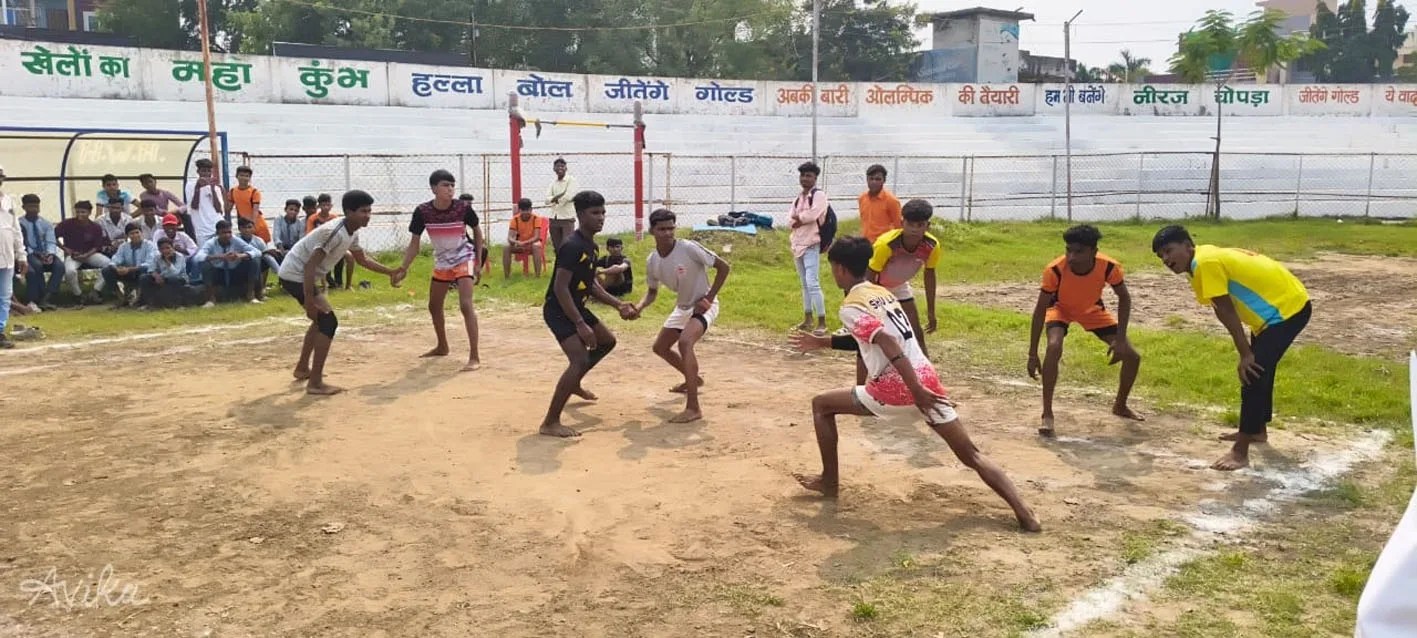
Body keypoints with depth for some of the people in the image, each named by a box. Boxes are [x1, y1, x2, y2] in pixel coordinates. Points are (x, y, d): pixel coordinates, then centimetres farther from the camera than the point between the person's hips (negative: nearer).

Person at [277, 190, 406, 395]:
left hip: (302, 276, 10)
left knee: (322, 319, 25)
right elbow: (310, 266, -29)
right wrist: (309, 302, -29)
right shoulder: (334, 232, -27)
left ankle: (303, 368, 40)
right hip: (296, 275, -10)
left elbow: (362, 260, 22)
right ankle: (315, 383, -14)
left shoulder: (352, 234, 4)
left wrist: (391, 272, 16)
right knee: (328, 321, -15)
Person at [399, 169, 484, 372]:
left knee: (466, 304, -21)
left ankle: (474, 357, -18)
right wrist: (403, 269, -12)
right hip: (441, 263, 5)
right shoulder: (423, 211, -15)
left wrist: (478, 261, -4)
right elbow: (415, 243, -5)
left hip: (463, 259, -5)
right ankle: (442, 346, 42)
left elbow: (477, 231, -2)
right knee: (434, 306, 17)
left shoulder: (463, 207, -19)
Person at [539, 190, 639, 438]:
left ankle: (574, 384, 43)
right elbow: (560, 287, -28)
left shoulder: (590, 245, 7)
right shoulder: (572, 246, -23)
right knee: (580, 360, -22)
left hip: (576, 307, 10)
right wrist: (580, 324, -31)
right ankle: (550, 423, -18)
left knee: (607, 341, 26)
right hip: (559, 310, -10)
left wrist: (618, 304, 10)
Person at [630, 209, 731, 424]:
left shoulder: (689, 248, -25)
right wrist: (639, 307, -11)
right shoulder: (652, 261, -6)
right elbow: (652, 292, 10)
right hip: (682, 307, 8)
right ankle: (693, 379, 46)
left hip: (703, 306, -8)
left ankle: (693, 408, -32)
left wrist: (709, 298, -21)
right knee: (660, 347, 19)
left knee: (685, 342, -32)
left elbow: (723, 267, -19)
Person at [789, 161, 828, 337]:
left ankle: (822, 322, -13)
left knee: (813, 283, -16)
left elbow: (812, 215, -21)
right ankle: (808, 318, 23)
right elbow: (791, 218, 4)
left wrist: (798, 218, -4)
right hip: (798, 244, 9)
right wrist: (803, 218, -13)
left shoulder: (819, 195, -8)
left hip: (812, 245, -9)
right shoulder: (798, 198, 16)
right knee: (804, 283, 14)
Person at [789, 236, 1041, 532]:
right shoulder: (882, 292, 20)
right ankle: (1025, 514, -7)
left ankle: (830, 482, 19)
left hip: (895, 389, -7)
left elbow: (889, 344, -19)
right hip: (927, 378, 7)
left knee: (822, 405, 14)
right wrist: (825, 342, 37)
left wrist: (916, 392, -24)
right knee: (971, 455, 8)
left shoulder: (850, 307, -5)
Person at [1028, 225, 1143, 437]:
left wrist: (1120, 339, -20)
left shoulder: (1109, 267, -33)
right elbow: (1040, 310, -27)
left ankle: (1120, 406, 26)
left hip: (1092, 309, 3)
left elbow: (1124, 298, -13)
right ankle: (1047, 414, -21)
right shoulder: (1055, 270, -37)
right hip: (1060, 308, -3)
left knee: (1132, 356, -3)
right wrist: (1032, 354, -27)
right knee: (1054, 347, -33)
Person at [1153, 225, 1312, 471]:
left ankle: (1240, 453, -12)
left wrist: (1245, 354, -16)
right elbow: (1223, 311, 8)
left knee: (1252, 375, -14)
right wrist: (1247, 352, 6)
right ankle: (1257, 430, 42)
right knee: (1259, 368, 24)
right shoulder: (1205, 260, 9)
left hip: (1287, 308, -11)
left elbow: (1227, 311, -20)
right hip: (1279, 307, 11)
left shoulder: (1206, 262, -21)